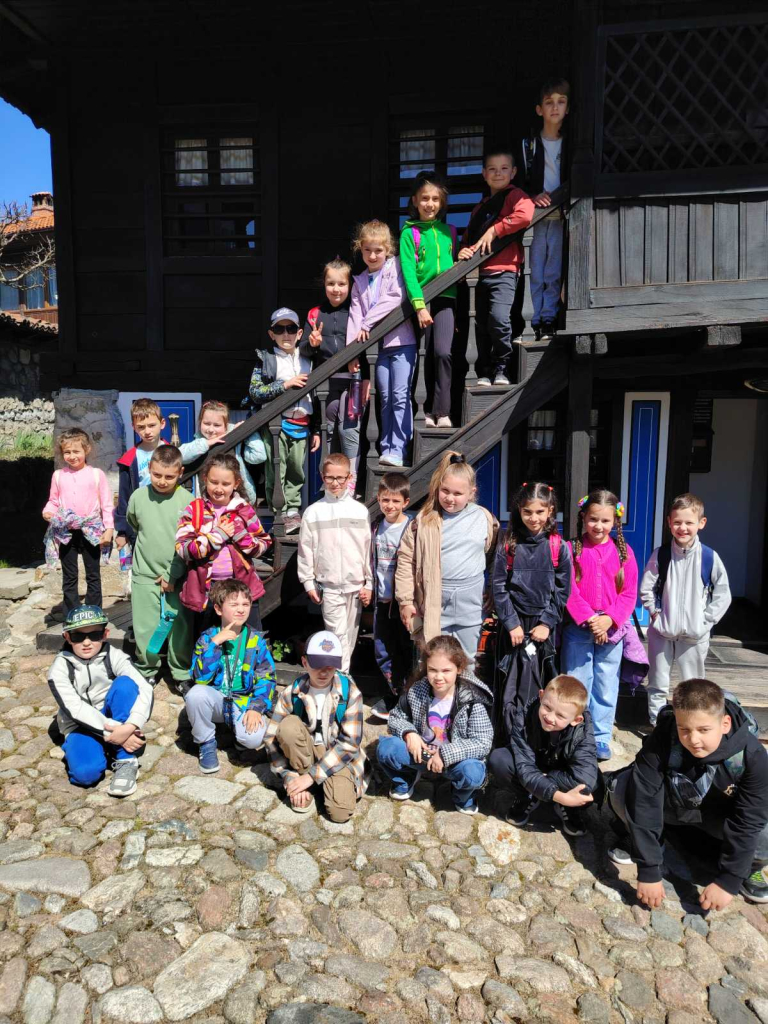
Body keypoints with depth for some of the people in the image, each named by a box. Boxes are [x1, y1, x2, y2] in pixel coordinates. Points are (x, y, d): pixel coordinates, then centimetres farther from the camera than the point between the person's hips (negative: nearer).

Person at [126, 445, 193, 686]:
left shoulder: (186, 500, -9)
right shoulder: (139, 496, -1)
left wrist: (172, 575, -11)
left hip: (176, 576, -2)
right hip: (145, 574, 2)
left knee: (180, 625, 4)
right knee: (145, 627, 8)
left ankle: (183, 673, 21)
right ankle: (146, 670, 28)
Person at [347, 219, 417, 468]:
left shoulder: (396, 268, 2)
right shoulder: (359, 281, 15)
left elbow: (394, 298, -13)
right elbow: (355, 314, 6)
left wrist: (367, 324, -14)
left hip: (401, 340, -4)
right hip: (378, 346, 4)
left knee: (400, 395, -10)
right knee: (385, 398, 6)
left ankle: (397, 451, -11)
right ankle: (385, 449, 10)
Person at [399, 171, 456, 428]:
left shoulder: (447, 230, 16)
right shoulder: (409, 232, 3)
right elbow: (408, 270, -7)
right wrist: (419, 305, -17)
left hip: (445, 297, 2)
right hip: (422, 299, -2)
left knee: (442, 352, -15)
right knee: (430, 356, 0)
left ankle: (441, 411, -10)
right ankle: (431, 411, 12)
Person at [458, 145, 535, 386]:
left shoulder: (515, 195, 3)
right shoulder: (480, 208, 25)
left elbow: (525, 215, -18)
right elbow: (468, 237, 28)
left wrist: (493, 231, -14)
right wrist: (464, 250, 4)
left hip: (505, 271, -7)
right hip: (483, 273, 7)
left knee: (499, 317, -23)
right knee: (481, 325, 7)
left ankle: (502, 368, -8)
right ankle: (484, 373, 16)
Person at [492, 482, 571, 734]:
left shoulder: (558, 547, 0)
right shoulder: (508, 544, -1)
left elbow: (562, 590, 2)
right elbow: (499, 586, -3)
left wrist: (547, 623, -6)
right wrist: (512, 623, -8)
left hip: (543, 625, 0)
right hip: (514, 624, 0)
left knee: (541, 686, 3)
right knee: (511, 684, 1)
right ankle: (507, 738, 13)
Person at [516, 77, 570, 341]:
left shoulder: (571, 144, 9)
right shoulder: (528, 144, 8)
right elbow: (519, 181, 7)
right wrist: (533, 197, -11)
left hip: (560, 217, 0)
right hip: (534, 217, 0)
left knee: (554, 273, -4)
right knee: (536, 273, -2)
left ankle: (548, 320, 0)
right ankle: (537, 322, 2)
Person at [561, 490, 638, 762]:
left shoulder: (623, 552, 3)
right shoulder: (572, 549, -2)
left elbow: (629, 594, 1)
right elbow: (569, 591, -6)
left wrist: (608, 619, -13)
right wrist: (588, 619, -16)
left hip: (612, 629, 1)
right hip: (577, 628, -1)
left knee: (606, 686, 8)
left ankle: (601, 738, 21)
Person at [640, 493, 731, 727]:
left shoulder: (710, 557, -8)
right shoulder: (660, 555, -6)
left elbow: (722, 595, -1)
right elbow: (646, 589, 1)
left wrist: (705, 621, -5)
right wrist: (656, 614, -4)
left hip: (694, 634, 0)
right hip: (662, 631, 1)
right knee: (657, 684, 10)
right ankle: (656, 724, 24)